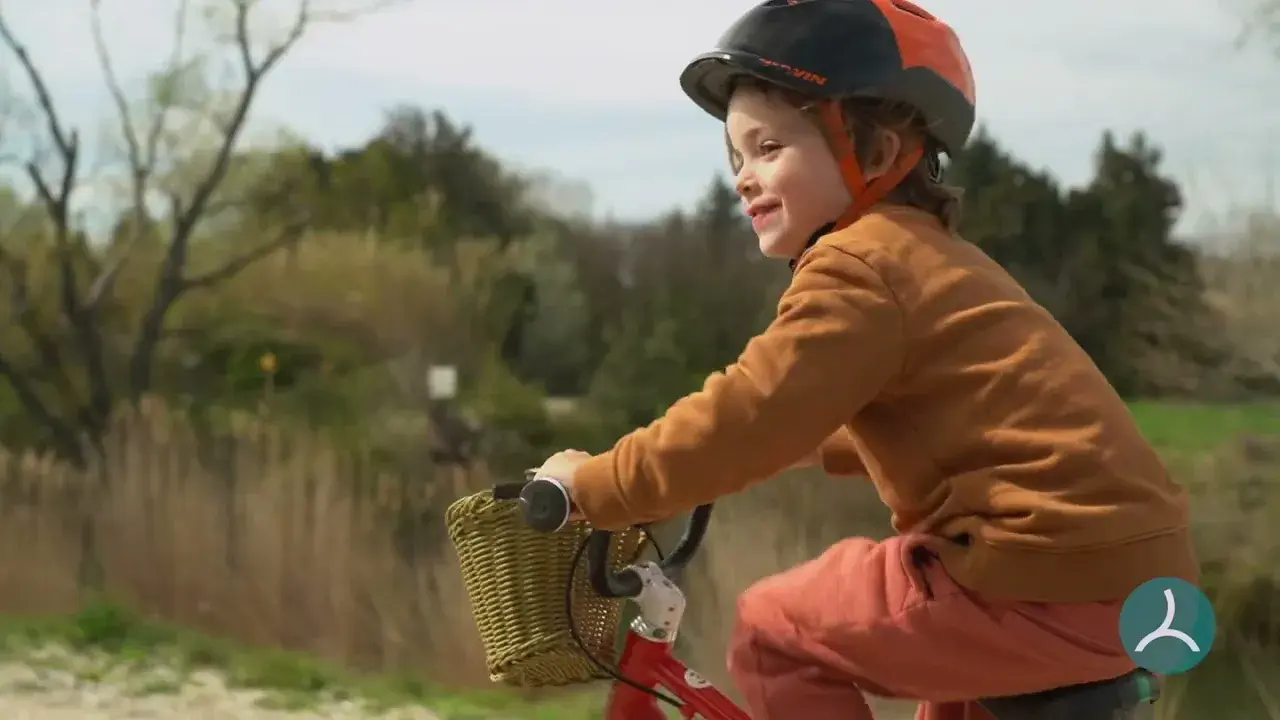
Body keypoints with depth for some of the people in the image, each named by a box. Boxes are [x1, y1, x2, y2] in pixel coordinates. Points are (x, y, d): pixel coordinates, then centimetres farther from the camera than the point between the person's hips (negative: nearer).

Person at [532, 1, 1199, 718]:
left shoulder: (857, 266, -9)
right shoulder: (924, 256, 22)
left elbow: (744, 414, -13)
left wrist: (588, 483, -2)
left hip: (1057, 579, -10)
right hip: (1135, 575, 10)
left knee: (774, 630, 1)